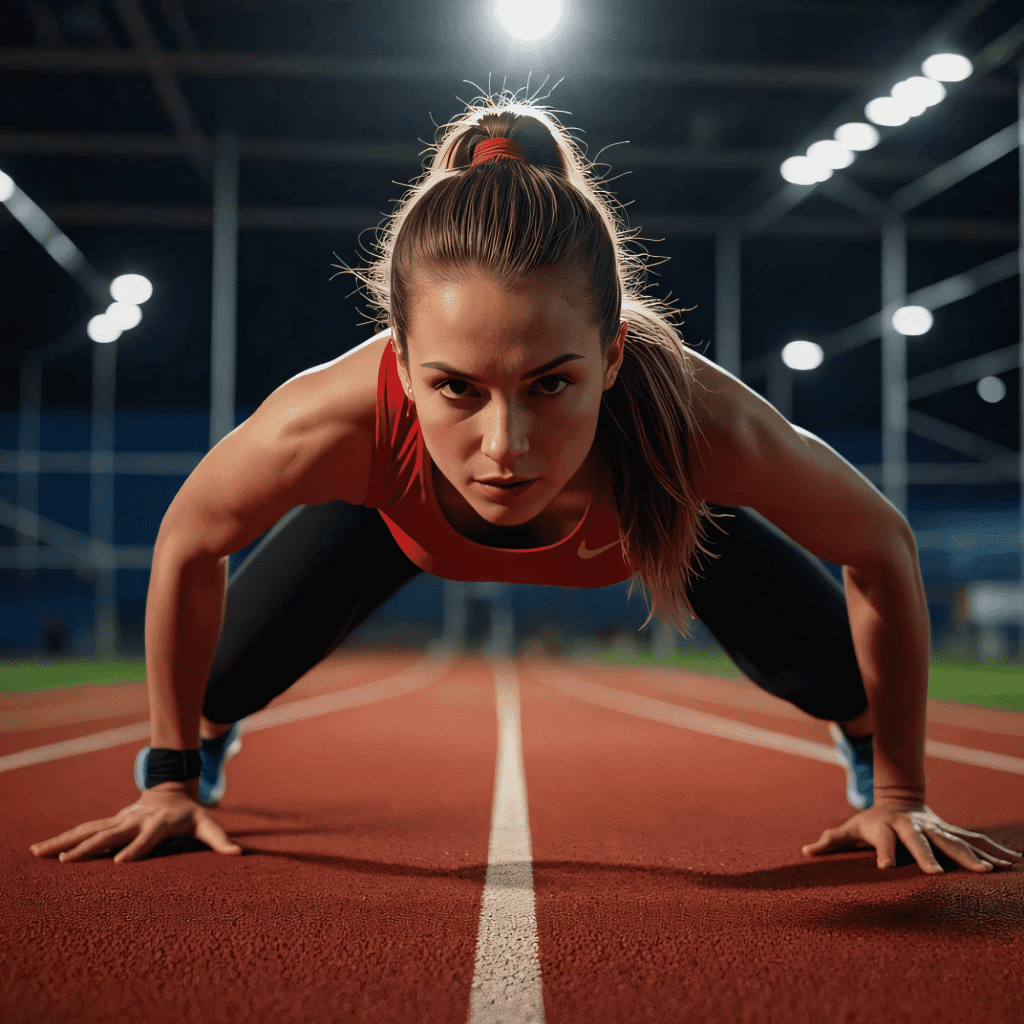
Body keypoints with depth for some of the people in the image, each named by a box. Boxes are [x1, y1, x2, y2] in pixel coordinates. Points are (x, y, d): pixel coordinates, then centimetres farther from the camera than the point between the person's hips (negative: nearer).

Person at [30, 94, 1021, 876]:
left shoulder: (696, 421, -48)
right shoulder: (337, 423, -47)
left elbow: (882, 550, -25)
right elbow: (188, 543, -22)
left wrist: (898, 795, -18)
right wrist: (169, 780, -13)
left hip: (644, 508, 0)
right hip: (402, 515, 0)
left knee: (841, 681, 7)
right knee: (217, 676, 9)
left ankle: (873, 779, 47)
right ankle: (193, 762, 49)